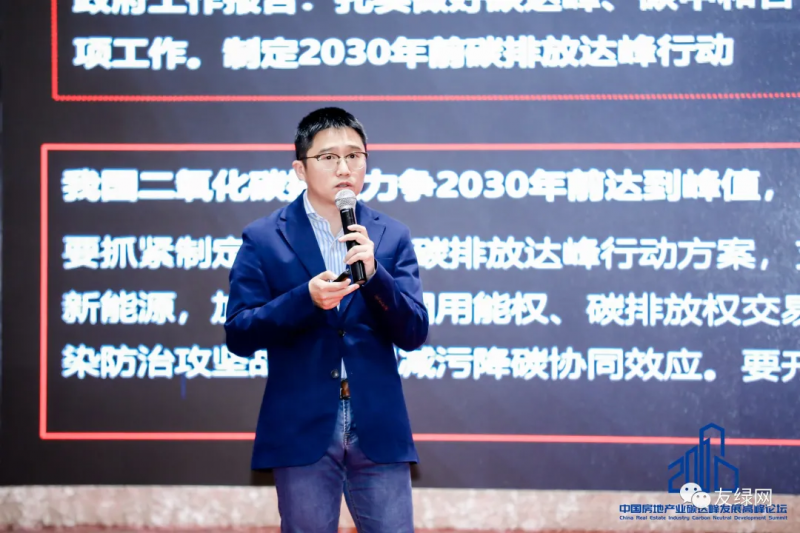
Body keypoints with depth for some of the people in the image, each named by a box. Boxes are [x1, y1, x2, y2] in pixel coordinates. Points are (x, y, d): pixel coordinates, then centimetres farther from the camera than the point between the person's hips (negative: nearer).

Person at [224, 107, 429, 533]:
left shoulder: (392, 237, 8)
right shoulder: (264, 239, 2)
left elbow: (413, 335, 1)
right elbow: (238, 335, -4)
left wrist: (374, 272, -15)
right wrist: (306, 299, -18)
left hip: (378, 430, 2)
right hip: (302, 432, -1)